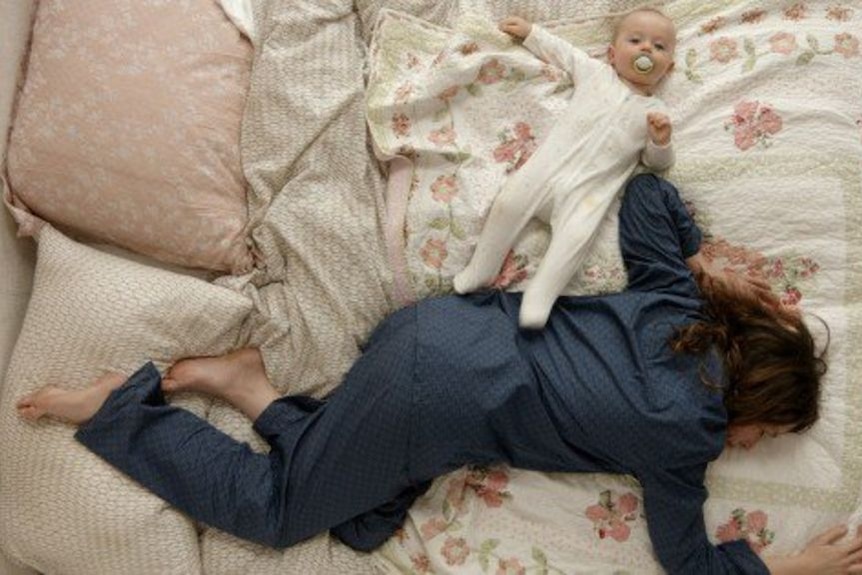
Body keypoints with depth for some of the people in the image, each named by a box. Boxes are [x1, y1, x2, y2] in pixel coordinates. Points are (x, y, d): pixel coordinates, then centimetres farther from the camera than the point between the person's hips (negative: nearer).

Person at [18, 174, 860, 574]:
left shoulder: (676, 300, 7)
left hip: (446, 324, 7)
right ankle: (116, 406, 9)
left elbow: (645, 192, 16)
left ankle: (248, 383, 10)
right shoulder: (682, 435, -9)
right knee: (273, 507, 8)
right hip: (439, 401, -7)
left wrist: (707, 265, 23)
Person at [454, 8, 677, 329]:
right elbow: (562, 52, 30)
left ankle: (539, 297, -26)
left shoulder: (655, 112, 13)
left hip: (590, 191, -2)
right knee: (508, 202, -16)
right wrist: (530, 32, 26)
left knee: (576, 236, -28)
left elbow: (657, 163, 12)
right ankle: (480, 270, -2)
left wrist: (661, 141, -9)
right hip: (549, 165, 2)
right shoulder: (596, 72, 17)